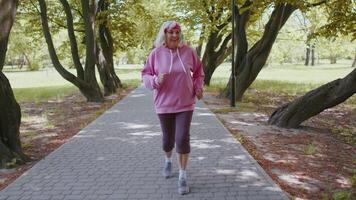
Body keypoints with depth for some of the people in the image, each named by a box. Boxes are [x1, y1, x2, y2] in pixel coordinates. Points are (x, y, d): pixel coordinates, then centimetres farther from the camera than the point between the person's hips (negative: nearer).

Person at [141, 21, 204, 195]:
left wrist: (198, 87, 0)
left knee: (183, 139, -9)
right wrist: (156, 80, -22)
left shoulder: (188, 51, -3)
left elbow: (198, 70, 13)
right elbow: (145, 75, -1)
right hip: (164, 104, 1)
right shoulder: (156, 53, -6)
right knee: (168, 139, 13)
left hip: (185, 104, 0)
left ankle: (182, 177, 5)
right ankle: (168, 160, 46)